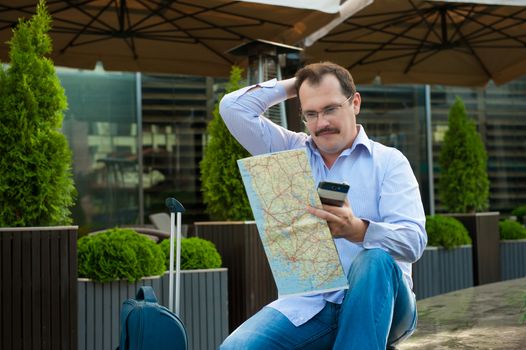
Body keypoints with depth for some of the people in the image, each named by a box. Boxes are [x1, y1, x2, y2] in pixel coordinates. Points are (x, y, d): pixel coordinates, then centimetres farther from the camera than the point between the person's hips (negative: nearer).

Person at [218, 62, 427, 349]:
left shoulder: (389, 161, 2)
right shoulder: (291, 152, 14)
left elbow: (413, 239, -12)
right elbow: (233, 108, 9)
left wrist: (356, 230, -33)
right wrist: (293, 86, 12)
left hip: (375, 301, -2)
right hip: (308, 304, 2)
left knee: (374, 260, -37)